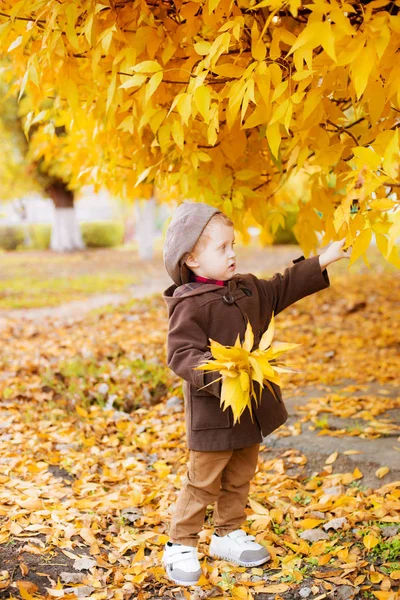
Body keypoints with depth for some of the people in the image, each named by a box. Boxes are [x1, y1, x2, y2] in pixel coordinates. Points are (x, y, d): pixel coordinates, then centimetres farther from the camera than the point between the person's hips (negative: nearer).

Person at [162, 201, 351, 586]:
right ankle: (180, 546, 16)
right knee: (203, 482, 2)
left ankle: (228, 536, 35)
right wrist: (217, 370, -39)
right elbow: (181, 354, -24)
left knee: (240, 478, 19)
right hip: (212, 413, -8)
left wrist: (324, 260, 13)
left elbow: (284, 288, 17)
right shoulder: (189, 305, -18)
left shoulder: (247, 290, 8)